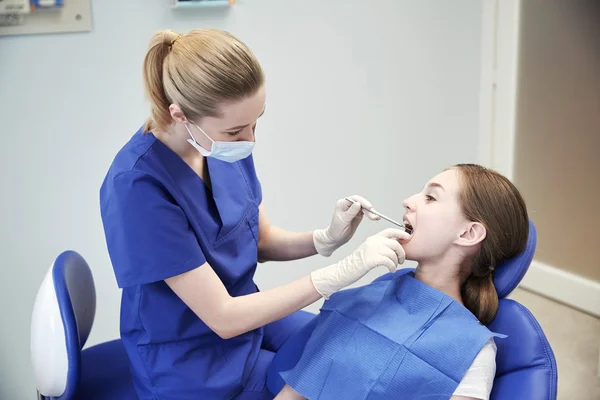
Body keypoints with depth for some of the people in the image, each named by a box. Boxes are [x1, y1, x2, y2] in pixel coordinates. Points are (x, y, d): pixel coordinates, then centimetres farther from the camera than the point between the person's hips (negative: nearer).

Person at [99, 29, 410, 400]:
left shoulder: (225, 145, -10)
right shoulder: (138, 186, -31)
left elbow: (263, 240, 4)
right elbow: (223, 318, -28)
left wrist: (327, 239, -16)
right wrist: (343, 270, -30)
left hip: (246, 314, 6)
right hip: (192, 363, -6)